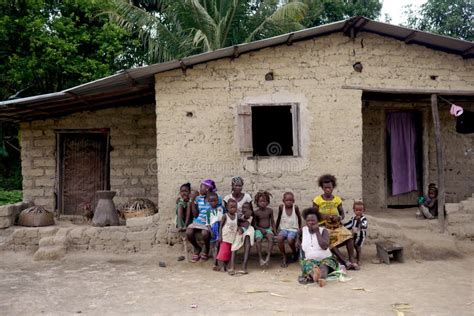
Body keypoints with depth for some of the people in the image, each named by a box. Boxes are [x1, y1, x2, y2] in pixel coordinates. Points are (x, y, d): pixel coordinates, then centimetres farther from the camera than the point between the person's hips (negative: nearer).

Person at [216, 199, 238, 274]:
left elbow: (238, 226, 12)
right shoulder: (225, 216, -7)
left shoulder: (237, 216, 4)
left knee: (229, 253, 8)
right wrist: (220, 236, -10)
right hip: (225, 237, -4)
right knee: (223, 252, -6)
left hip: (233, 238, 4)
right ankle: (221, 266, -2)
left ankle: (225, 266, 16)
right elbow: (221, 226, -5)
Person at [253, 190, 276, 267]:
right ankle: (260, 258, -25)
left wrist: (274, 230, 1)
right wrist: (261, 229, -14)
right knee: (258, 240, -31)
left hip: (268, 229, 1)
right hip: (259, 229, -1)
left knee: (271, 238, -31)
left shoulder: (270, 210, 6)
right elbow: (254, 224, 1)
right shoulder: (256, 212, -1)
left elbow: (272, 221, 13)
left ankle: (268, 257, -31)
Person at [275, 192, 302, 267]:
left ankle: (295, 253, 4)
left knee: (290, 240, -30)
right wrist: (276, 228, 12)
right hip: (283, 229, 2)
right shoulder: (281, 207, -3)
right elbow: (279, 218, 10)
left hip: (293, 229, -2)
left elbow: (299, 217, 7)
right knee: (279, 238, -30)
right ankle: (284, 257, -11)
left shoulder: (295, 207, -8)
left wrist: (299, 228, 9)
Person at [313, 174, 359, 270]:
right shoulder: (317, 200, 0)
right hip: (323, 226, -2)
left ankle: (352, 260, -25)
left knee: (348, 235, -27)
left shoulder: (337, 199, 8)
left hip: (337, 225, 3)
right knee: (330, 241, -31)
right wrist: (324, 216, -18)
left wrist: (339, 217, -13)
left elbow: (342, 214, 12)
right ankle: (345, 262, -31)